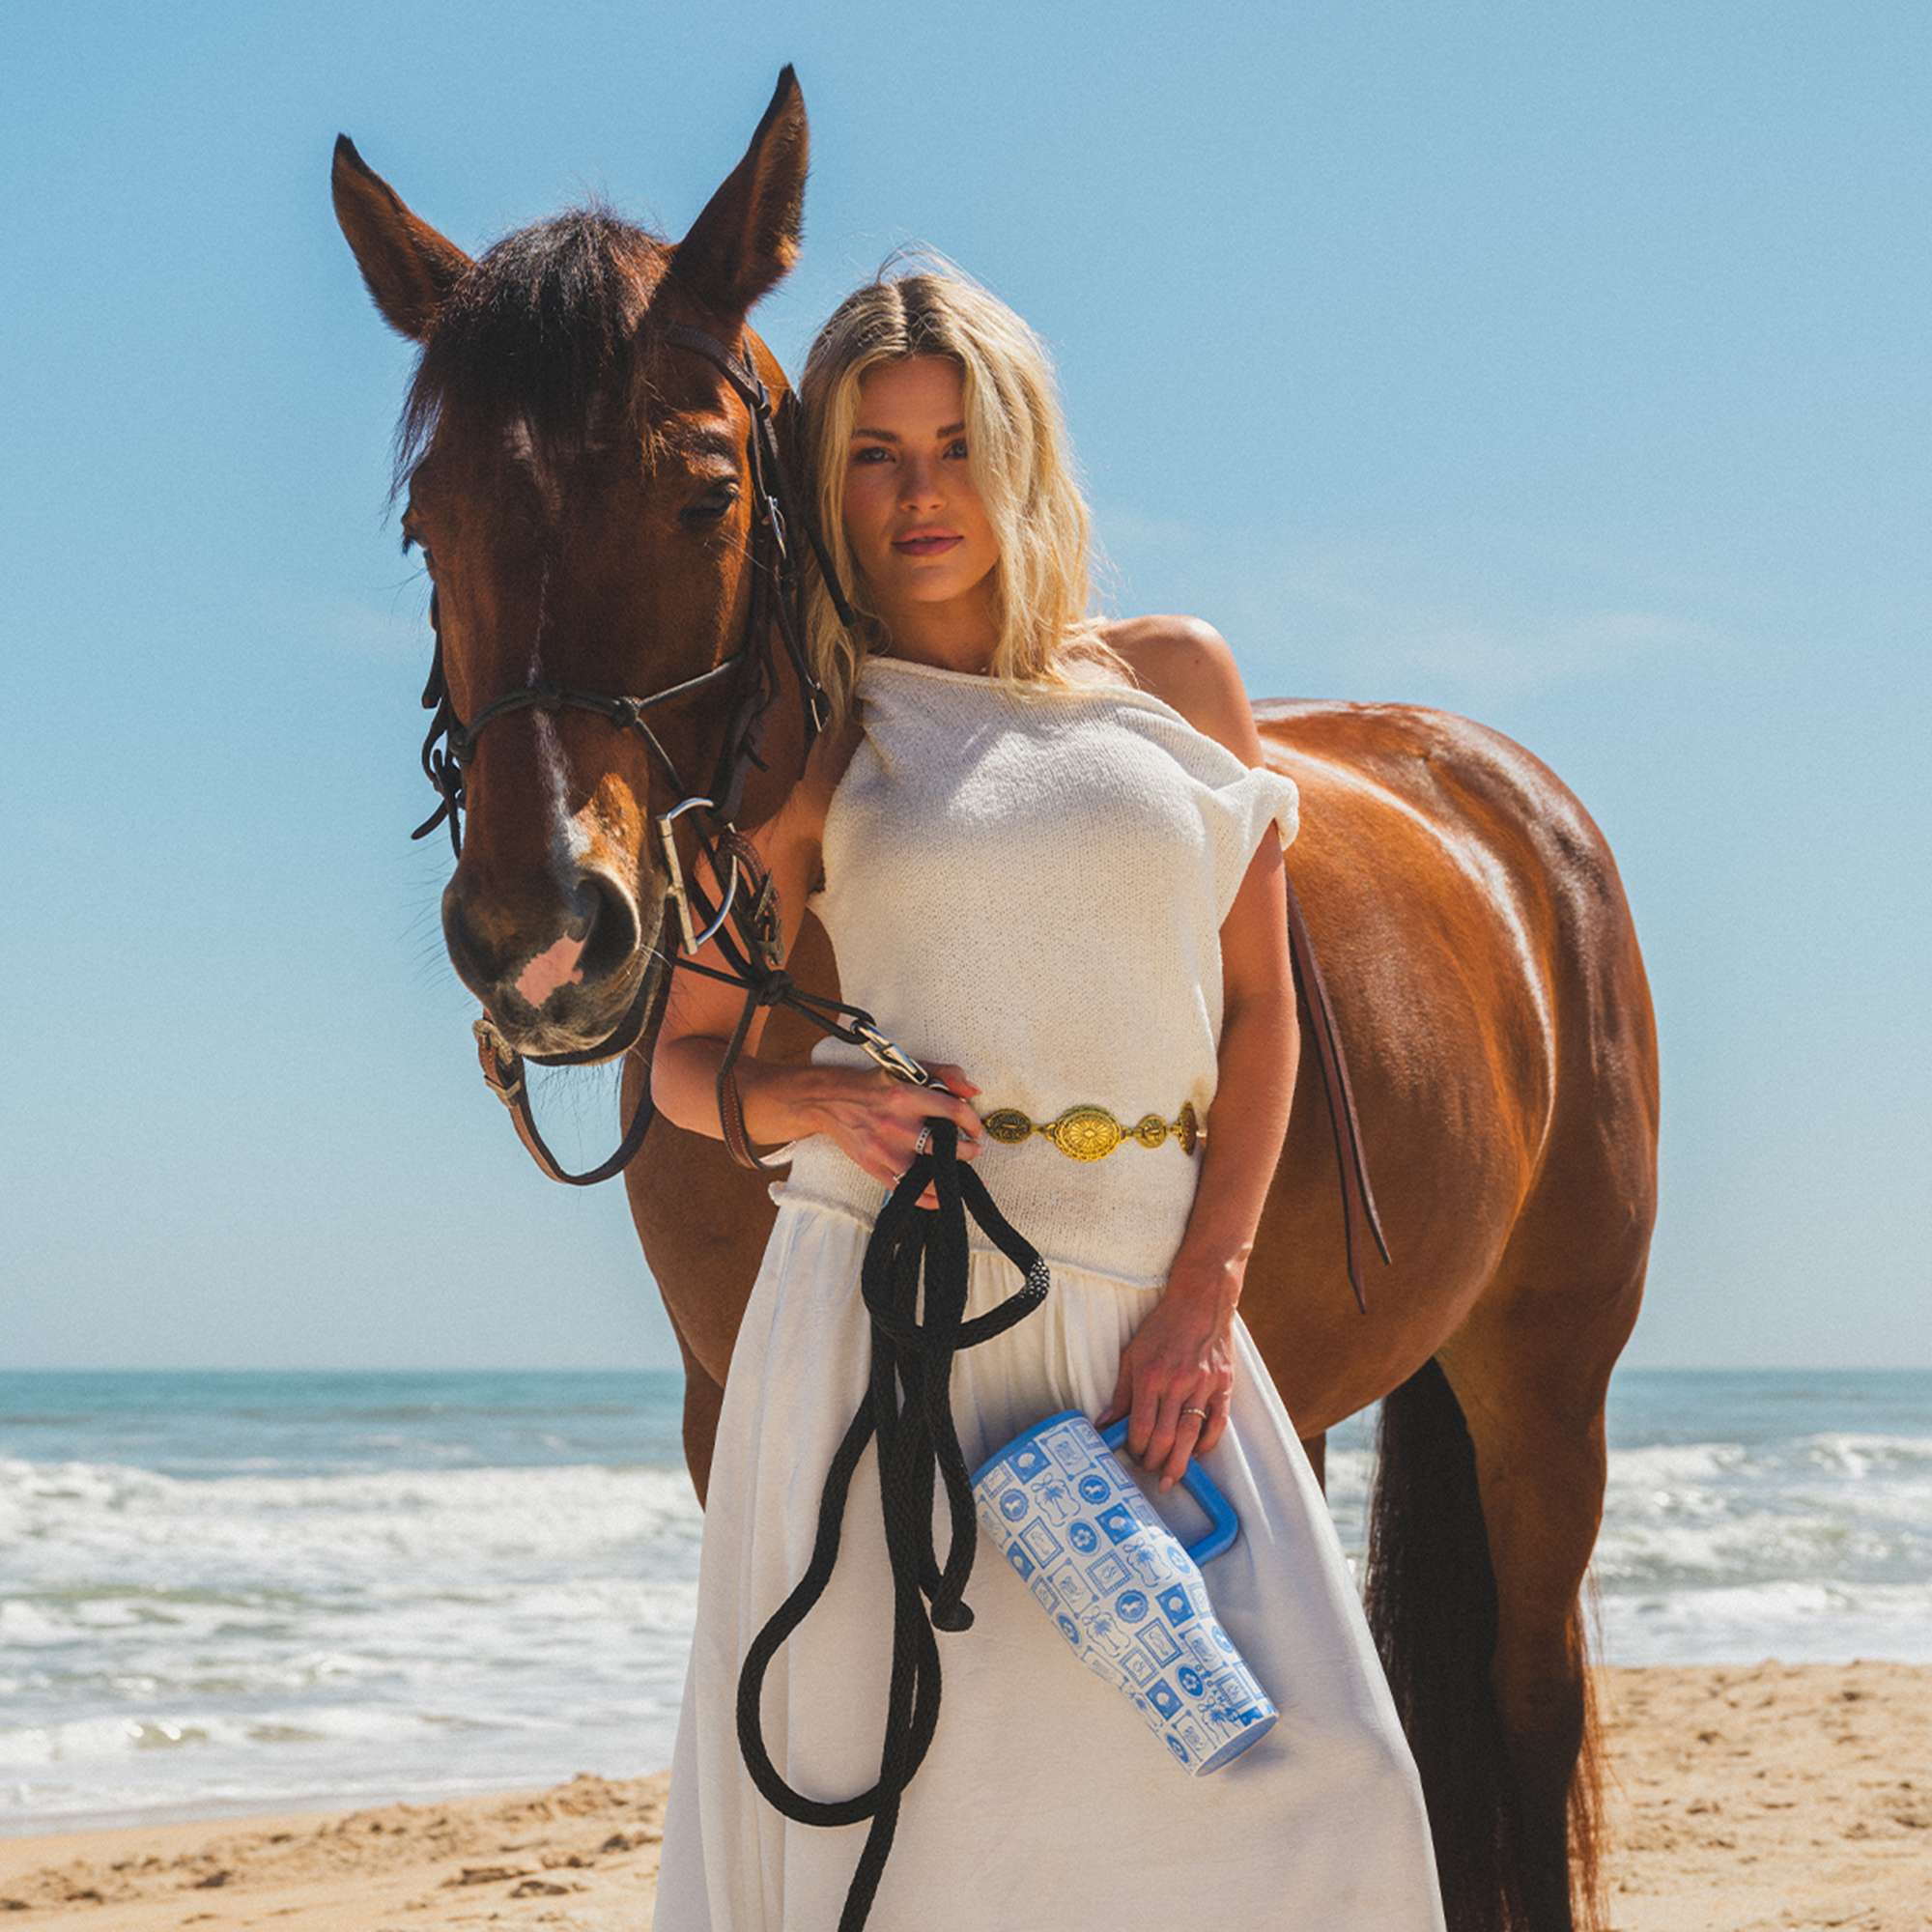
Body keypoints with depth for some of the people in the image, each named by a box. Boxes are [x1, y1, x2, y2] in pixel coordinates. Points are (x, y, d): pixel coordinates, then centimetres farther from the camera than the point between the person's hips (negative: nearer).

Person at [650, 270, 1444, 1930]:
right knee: (892, 1778, -4)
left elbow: (1261, 1008, 8)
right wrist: (820, 1104, -12)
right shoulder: (812, 745, 6)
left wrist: (1203, 1298, -4)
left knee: (1315, 1784, -6)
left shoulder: (1177, 685, 10)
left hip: (1149, 1308, 2)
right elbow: (683, 1057, 10)